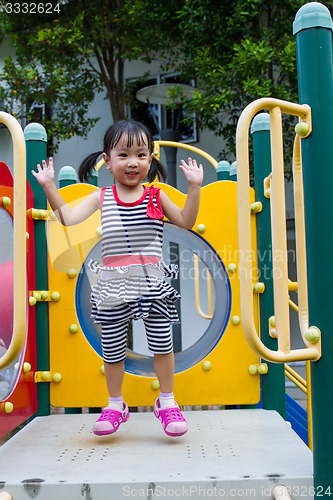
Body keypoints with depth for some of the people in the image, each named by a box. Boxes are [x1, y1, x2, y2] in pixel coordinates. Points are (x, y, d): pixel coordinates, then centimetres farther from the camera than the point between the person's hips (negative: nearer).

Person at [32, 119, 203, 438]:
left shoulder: (156, 196, 4)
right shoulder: (101, 197, 3)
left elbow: (186, 222, 0)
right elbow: (68, 217, -5)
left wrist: (194, 187, -8)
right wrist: (48, 186, -12)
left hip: (151, 281, 0)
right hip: (112, 285, 1)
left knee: (161, 342, 5)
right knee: (112, 348, 10)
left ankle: (167, 402, 26)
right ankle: (115, 405, 31)